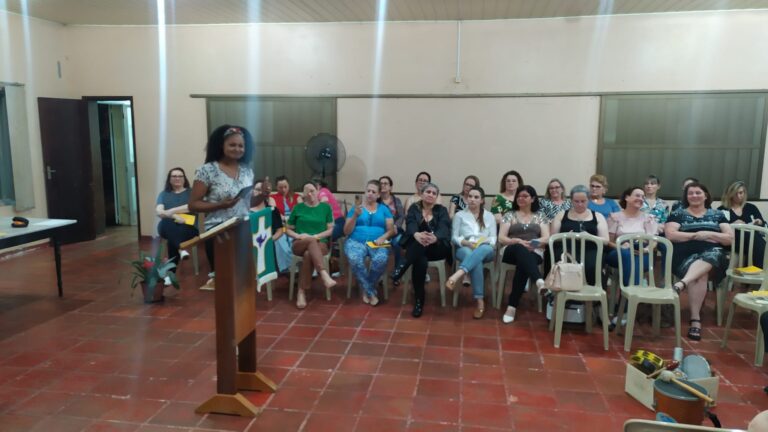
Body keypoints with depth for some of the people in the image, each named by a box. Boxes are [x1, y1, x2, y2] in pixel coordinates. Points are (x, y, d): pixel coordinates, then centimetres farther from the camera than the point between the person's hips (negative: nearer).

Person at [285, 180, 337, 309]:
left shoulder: (326, 207, 11)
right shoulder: (298, 208, 11)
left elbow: (330, 229, 7)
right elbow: (288, 229, 14)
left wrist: (317, 236, -11)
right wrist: (298, 236, -7)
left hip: (320, 244, 0)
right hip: (299, 244, 0)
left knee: (308, 254, -37)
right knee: (311, 241, -38)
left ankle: (302, 292, -29)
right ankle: (325, 276, -50)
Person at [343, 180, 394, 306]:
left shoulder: (384, 209, 15)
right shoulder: (356, 208, 12)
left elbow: (391, 230, 9)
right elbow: (346, 232, 6)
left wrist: (383, 237, -12)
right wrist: (355, 215, -9)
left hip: (377, 243, 1)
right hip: (356, 241, 0)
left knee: (381, 260, -35)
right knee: (355, 259, -36)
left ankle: (366, 289, -10)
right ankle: (371, 292, -18)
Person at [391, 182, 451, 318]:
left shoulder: (442, 210, 9)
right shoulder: (414, 208, 10)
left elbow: (444, 228, -11)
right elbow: (410, 225, -10)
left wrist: (434, 238, -37)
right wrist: (417, 234, -37)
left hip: (437, 248, 0)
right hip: (415, 247, 0)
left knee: (424, 244, -35)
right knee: (420, 260, -35)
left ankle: (403, 266, -28)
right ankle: (419, 300, -28)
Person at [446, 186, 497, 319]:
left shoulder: (489, 216, 18)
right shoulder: (459, 215, 14)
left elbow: (493, 238, 10)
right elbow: (454, 237, 7)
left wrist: (484, 243, -13)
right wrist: (467, 243, -13)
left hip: (486, 250, 1)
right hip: (465, 249, -1)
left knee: (483, 249, -41)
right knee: (475, 260, -40)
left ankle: (456, 276, -58)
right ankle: (480, 301, -42)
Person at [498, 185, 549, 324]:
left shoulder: (540, 216, 19)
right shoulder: (510, 215, 16)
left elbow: (546, 238, 7)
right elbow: (501, 238, 6)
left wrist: (535, 242, -14)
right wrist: (518, 241, -12)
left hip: (534, 252, 1)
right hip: (512, 250, 0)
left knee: (523, 265, -37)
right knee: (520, 249, -40)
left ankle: (512, 306, -39)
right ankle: (539, 281, -65)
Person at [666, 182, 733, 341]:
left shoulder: (717, 215, 22)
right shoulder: (678, 214, 17)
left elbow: (730, 238, 13)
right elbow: (670, 235, 0)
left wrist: (709, 234, -4)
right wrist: (697, 235, -5)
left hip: (713, 254, 1)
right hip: (686, 255, -1)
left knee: (711, 255, -39)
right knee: (700, 274, -35)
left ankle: (681, 284, -60)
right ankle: (695, 319, -39)